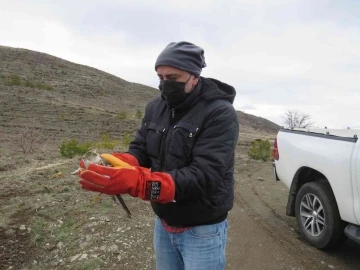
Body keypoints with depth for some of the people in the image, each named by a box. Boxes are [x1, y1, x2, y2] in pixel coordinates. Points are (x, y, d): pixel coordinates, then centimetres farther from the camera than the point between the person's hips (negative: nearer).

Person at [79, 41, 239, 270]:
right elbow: (140, 150, 1)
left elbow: (203, 176, -29)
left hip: (202, 230, -5)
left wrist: (137, 182, -41)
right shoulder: (155, 107, 1)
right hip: (163, 224, 6)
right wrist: (116, 163, -23)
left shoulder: (220, 113, -20)